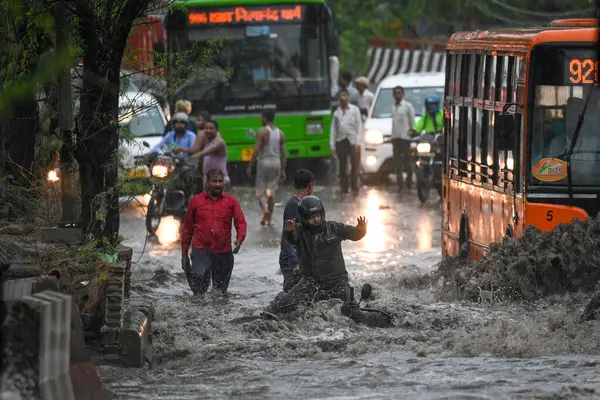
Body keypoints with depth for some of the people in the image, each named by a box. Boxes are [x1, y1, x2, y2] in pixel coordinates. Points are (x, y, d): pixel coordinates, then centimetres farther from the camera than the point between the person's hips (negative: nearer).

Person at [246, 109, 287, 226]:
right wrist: (283, 171, 12)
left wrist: (250, 166, -9)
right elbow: (283, 154, 6)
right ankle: (269, 218, 17)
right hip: (276, 162, 4)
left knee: (260, 191, 3)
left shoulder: (262, 132, -9)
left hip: (264, 162, -4)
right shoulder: (280, 133, 6)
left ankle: (265, 210, -24)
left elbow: (256, 151, -15)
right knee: (272, 191, 15)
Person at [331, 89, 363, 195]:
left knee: (355, 166, -1)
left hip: (352, 141, -3)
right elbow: (333, 129, 12)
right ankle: (344, 189, 9)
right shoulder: (337, 112, 12)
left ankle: (354, 188, 8)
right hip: (340, 141, 3)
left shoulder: (354, 110, 4)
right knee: (343, 167, 5)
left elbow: (359, 126, 0)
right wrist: (332, 145, 5)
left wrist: (358, 143, -8)